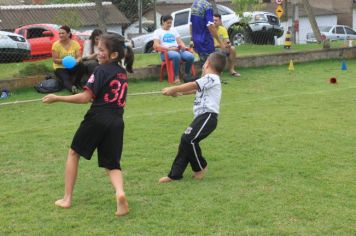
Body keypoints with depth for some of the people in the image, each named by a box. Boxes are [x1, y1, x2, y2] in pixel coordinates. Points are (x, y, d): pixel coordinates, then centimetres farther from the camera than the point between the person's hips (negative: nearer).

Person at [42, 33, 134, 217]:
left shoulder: (102, 70, -9)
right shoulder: (122, 72, 13)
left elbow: (85, 98, -14)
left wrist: (57, 98, -9)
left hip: (97, 118, -5)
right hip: (117, 122, 5)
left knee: (73, 153, 16)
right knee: (112, 164, 12)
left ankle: (67, 198, 17)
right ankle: (120, 192, -20)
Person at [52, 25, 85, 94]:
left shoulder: (75, 43, -1)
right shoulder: (56, 44, -7)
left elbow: (79, 57, -7)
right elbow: (55, 60, -11)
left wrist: (76, 61, -32)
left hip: (72, 67, 3)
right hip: (60, 68, -3)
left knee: (81, 66, -29)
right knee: (66, 79, -34)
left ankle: (75, 83, -19)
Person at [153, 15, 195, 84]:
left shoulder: (173, 30, 27)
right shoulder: (157, 31, 11)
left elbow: (180, 41, 22)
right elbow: (156, 45, -4)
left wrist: (183, 46, -5)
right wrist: (170, 48, -17)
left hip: (178, 50, 5)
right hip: (166, 52, -5)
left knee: (190, 56, -28)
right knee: (176, 56, -41)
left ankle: (186, 75, -10)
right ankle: (176, 77, -30)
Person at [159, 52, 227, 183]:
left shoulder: (211, 78, -8)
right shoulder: (208, 80, 24)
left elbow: (192, 86, -16)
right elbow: (194, 89, 28)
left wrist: (173, 89, -11)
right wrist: (177, 92, 22)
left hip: (207, 116, -10)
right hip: (202, 117, 10)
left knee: (189, 139, -21)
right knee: (185, 141, 6)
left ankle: (200, 167, -1)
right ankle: (175, 174, 8)